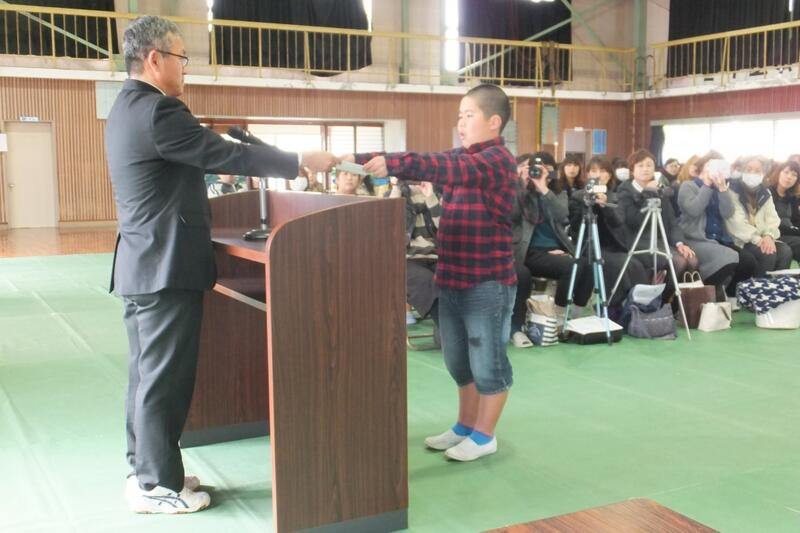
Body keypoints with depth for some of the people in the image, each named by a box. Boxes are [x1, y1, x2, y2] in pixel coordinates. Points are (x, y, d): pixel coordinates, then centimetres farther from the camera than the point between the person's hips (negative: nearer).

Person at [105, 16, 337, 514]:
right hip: (167, 269, -10)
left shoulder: (129, 107, 14)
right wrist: (301, 161, -10)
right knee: (165, 379, 0)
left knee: (148, 374, 16)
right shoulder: (156, 110, -19)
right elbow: (226, 154, -18)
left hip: (144, 266, 10)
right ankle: (158, 486, 11)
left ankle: (146, 469, 27)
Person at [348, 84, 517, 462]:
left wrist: (393, 164, -41)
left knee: (488, 362, 5)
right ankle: (465, 426, 32)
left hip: (487, 283, -9)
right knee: (459, 361, 18)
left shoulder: (497, 160, -13)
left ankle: (484, 435, 18)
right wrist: (361, 160, -5)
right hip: (452, 280, 9)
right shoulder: (462, 158, 15)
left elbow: (454, 170, -30)